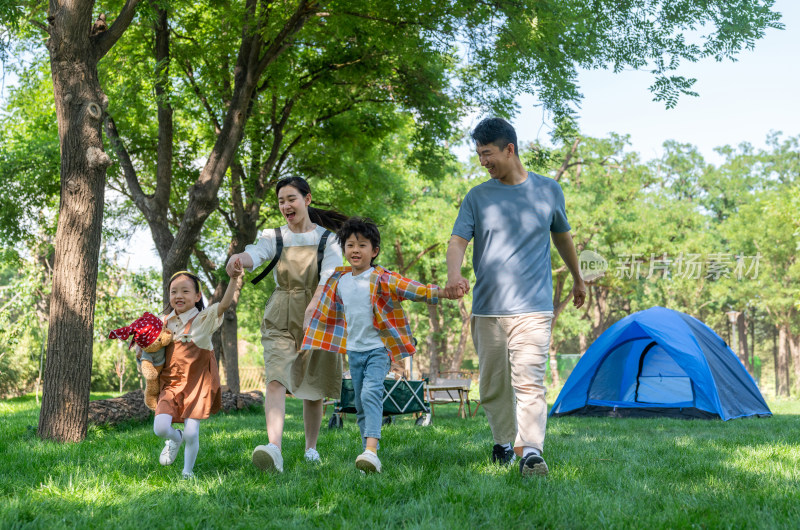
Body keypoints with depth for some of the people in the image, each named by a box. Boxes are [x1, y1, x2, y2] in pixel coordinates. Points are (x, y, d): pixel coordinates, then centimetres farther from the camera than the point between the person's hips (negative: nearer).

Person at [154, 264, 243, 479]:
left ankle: (187, 471, 20)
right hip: (170, 385, 3)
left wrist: (234, 279, -35)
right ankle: (175, 438, 22)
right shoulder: (166, 323, 7)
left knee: (191, 433, -5)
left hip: (196, 386, -3)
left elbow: (224, 304, -22)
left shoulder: (204, 319, -5)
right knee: (160, 428, -14)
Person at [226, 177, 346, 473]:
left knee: (313, 389, 6)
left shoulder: (327, 238, 3)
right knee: (275, 379, -19)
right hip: (280, 320, 1)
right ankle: (274, 449, -34)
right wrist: (239, 258, -40)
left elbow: (329, 275, -14)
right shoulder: (274, 237, 8)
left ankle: (311, 447, 27)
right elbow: (255, 254, -14)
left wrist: (313, 306, -34)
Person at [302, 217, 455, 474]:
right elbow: (325, 315, 20)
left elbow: (417, 290, -18)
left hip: (379, 349, -6)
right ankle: (369, 455, 17)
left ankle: (371, 450, -36)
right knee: (360, 405, 9)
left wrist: (443, 292, -34)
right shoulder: (339, 282, 7)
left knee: (371, 393, -25)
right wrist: (308, 346, 24)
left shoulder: (383, 279, -9)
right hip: (354, 351, 6)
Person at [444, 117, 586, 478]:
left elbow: (562, 237, 22)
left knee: (529, 381, -15)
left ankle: (531, 452, -19)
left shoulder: (548, 190, 7)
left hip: (533, 308, -2)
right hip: (486, 309, 2)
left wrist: (577, 279, 34)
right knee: (493, 386, 8)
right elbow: (457, 241, -5)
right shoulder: (477, 197, 5)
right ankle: (503, 442, 26)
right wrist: (454, 274, -27)